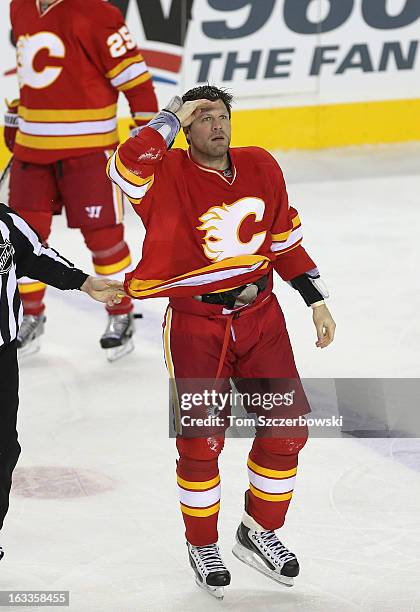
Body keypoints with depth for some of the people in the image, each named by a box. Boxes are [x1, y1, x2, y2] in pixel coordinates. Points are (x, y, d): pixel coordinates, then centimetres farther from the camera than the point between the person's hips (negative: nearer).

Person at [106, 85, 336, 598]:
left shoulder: (261, 167, 2)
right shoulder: (168, 175, -12)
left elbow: (285, 237, 12)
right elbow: (127, 167, -35)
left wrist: (316, 299, 9)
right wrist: (172, 117, -25)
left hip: (259, 315, 4)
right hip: (194, 322, -4)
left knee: (287, 430, 3)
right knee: (201, 441, -3)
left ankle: (259, 532, 24)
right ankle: (202, 546, 19)